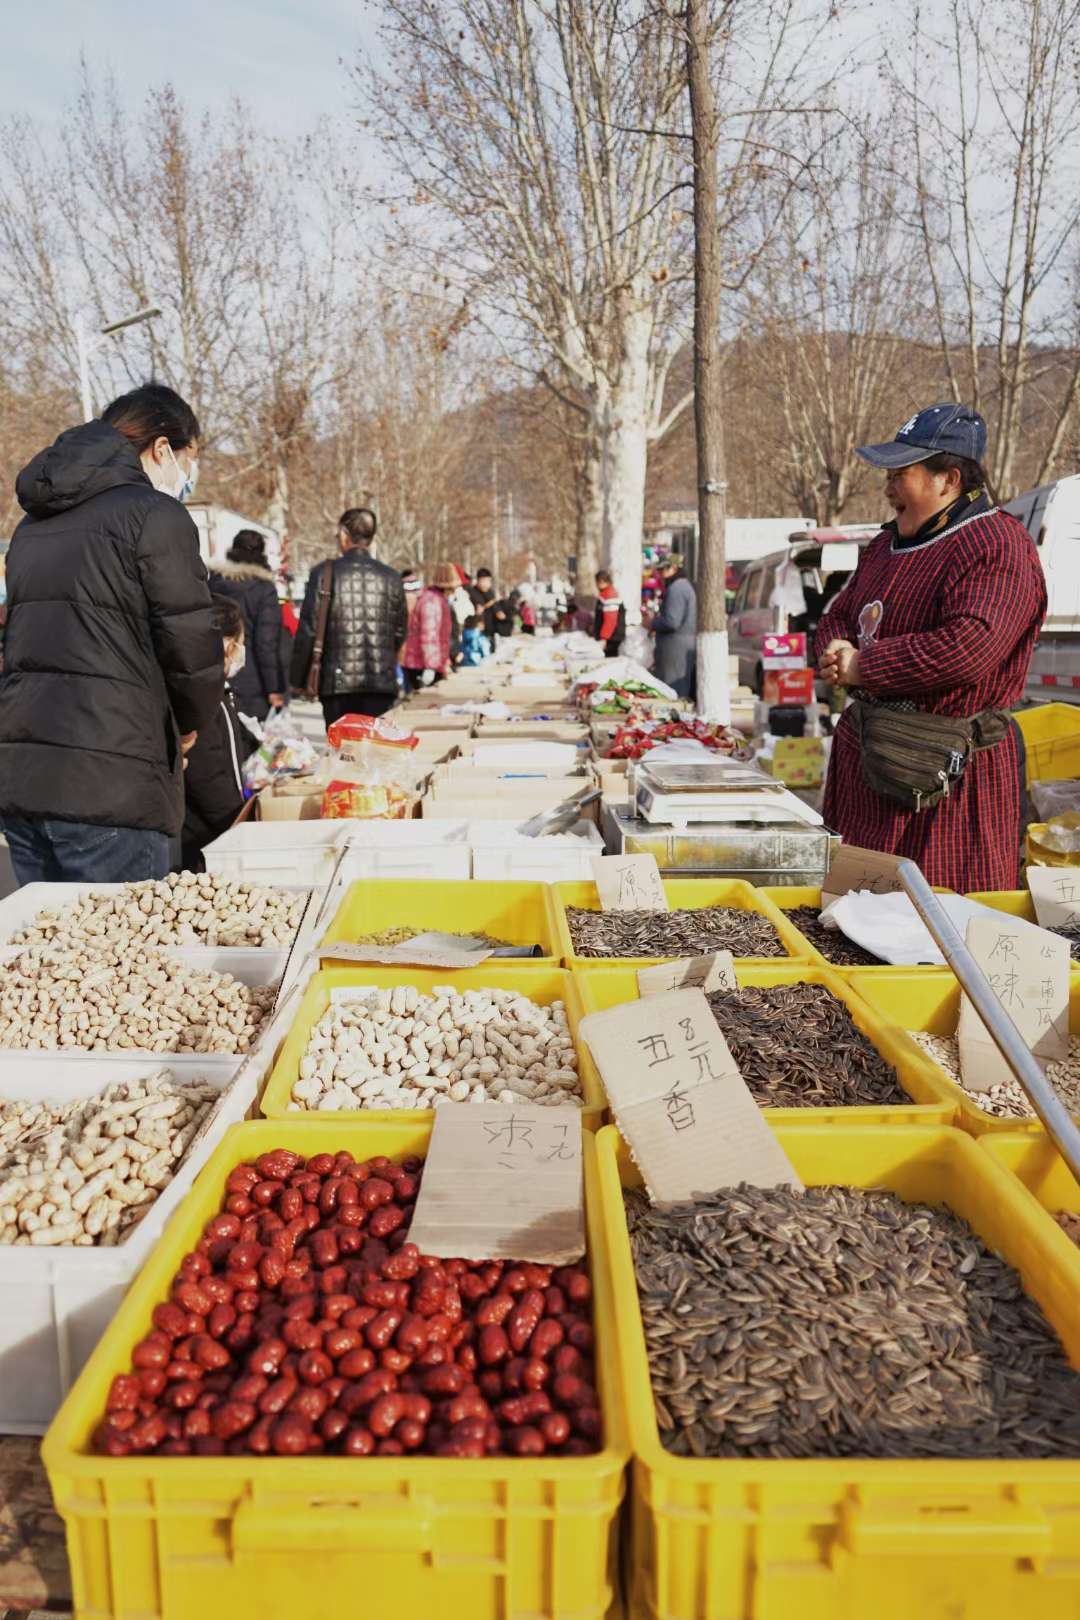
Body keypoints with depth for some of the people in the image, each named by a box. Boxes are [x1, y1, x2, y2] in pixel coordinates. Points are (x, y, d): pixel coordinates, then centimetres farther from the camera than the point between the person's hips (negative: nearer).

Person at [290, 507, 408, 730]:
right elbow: (400, 631, 10)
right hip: (381, 683, 2)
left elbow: (308, 629, -3)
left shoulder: (324, 573, -3)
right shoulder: (391, 577, 4)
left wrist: (298, 678, 5)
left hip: (337, 681, -1)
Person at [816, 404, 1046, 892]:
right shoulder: (891, 543, 16)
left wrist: (862, 667, -19)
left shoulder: (997, 547, -15)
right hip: (868, 756, 9)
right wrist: (835, 652, -2)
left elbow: (967, 649, -29)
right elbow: (839, 614, 23)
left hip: (944, 768, -9)